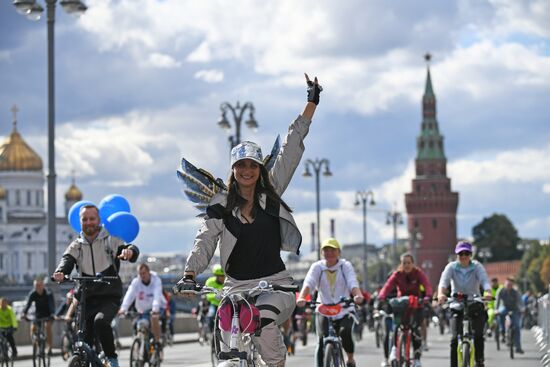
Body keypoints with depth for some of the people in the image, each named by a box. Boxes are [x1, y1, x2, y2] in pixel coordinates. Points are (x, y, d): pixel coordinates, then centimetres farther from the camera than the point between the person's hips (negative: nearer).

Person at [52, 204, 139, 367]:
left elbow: (131, 250, -11)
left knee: (100, 321, -32)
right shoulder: (76, 245, 10)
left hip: (109, 298, -3)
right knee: (84, 342, -1)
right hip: (87, 299, 3)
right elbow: (67, 260, -7)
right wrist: (60, 273, -32)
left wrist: (129, 251, -37)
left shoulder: (111, 240, 4)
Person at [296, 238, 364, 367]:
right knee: (321, 341, -16)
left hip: (344, 311, -1)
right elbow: (308, 283, -18)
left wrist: (358, 295, -42)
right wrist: (301, 297, -40)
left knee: (345, 332, -25)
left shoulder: (345, 266, -1)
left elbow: (352, 282, -18)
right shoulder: (317, 267, -1)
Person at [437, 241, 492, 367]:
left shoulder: (477, 266, -6)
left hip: (475, 304, 0)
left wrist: (488, 292, -46)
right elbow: (444, 280, -23)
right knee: (455, 338, -12)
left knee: (478, 335, -18)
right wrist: (441, 293, -45)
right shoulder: (452, 267, -6)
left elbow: (484, 280, -23)